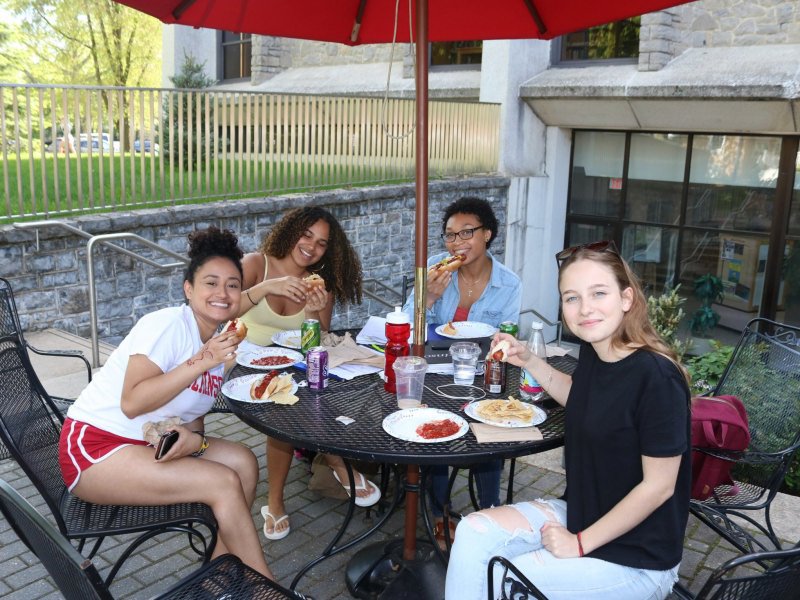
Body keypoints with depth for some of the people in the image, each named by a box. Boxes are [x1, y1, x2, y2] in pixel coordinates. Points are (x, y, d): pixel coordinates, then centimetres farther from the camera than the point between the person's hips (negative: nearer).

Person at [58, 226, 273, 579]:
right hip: (94, 447, -8)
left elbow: (192, 410, 8)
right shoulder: (168, 325, -19)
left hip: (153, 443, 8)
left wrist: (194, 439, -14)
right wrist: (200, 363, -30)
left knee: (244, 463, -8)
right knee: (224, 483, -19)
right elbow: (132, 403, -26)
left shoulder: (220, 341, 6)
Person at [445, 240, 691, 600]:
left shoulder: (657, 377, -27)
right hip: (580, 513, 7)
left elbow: (658, 486, -21)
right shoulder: (593, 351, -4)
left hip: (635, 557, -7)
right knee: (473, 532, -5)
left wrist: (580, 543, -15)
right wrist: (530, 362, 6)